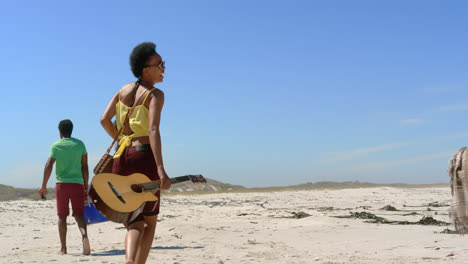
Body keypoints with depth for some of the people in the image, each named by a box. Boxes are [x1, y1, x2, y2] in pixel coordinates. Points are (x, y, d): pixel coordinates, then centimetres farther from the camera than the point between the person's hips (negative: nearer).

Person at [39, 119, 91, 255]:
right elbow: (85, 167, 5)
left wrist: (44, 186, -3)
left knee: (62, 216, 10)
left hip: (61, 184, -1)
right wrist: (86, 186, 10)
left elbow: (48, 166, -8)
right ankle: (84, 235, -29)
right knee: (79, 214, 1)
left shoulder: (56, 146, 1)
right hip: (77, 183, 1)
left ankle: (63, 248, 12)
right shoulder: (79, 144, 7)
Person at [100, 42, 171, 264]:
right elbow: (153, 130, -19)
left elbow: (104, 119, 6)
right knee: (150, 220, 12)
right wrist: (161, 169, -26)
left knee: (135, 221, 9)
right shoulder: (155, 94, -6)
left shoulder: (124, 90, 14)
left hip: (122, 157, 5)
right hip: (145, 156, -5)